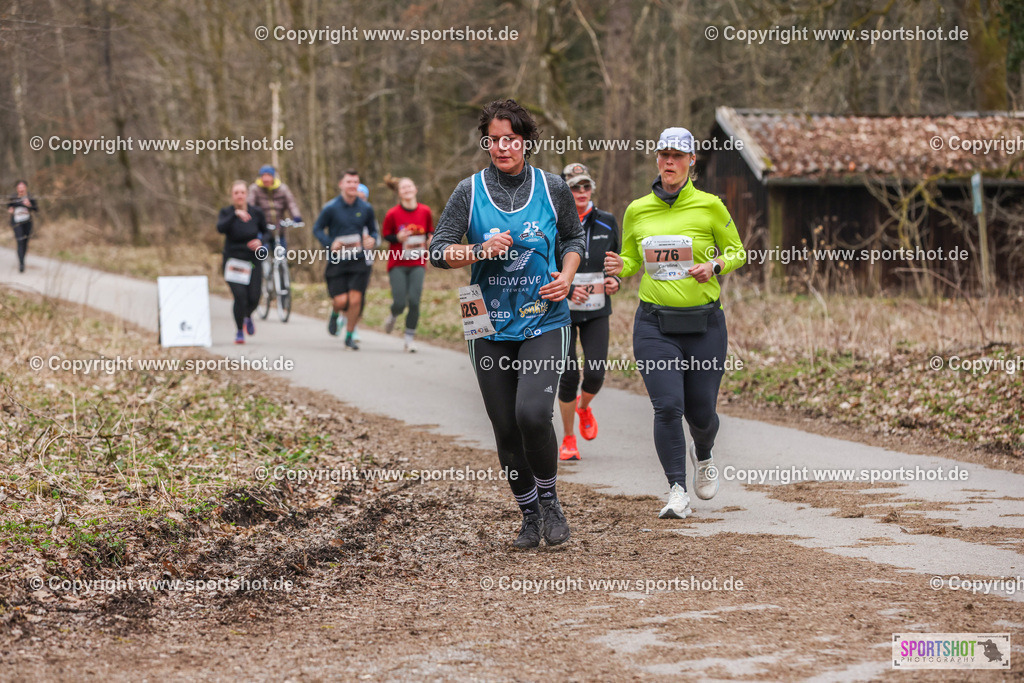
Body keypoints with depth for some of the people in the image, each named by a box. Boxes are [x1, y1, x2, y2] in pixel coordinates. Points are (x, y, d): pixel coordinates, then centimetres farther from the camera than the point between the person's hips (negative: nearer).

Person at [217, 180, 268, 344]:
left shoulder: (256, 212, -1)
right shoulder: (226, 212, -6)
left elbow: (266, 232, 12)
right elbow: (221, 228, -26)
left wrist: (261, 241, -10)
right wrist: (236, 214, -39)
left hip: (252, 261, 2)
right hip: (233, 261, -2)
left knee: (254, 299, -5)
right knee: (240, 296, -16)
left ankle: (248, 317, 33)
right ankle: (239, 332, 5)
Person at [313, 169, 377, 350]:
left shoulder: (366, 209, 4)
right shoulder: (331, 208, -4)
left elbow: (373, 230, 16)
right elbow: (317, 229, 4)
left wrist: (372, 240, -7)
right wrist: (330, 244, -13)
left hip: (359, 260, 2)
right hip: (337, 260, -2)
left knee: (355, 300, -8)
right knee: (341, 300, -9)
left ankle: (349, 336, 11)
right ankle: (335, 314, 30)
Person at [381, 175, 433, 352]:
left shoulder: (425, 211, 1)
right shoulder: (393, 214, -7)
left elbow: (430, 231, 17)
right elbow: (385, 234, 5)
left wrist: (430, 240, -5)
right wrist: (398, 238, -15)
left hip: (417, 264, 2)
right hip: (397, 264, -2)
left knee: (414, 301, -13)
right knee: (399, 303, -9)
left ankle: (409, 340, 0)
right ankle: (393, 316, 30)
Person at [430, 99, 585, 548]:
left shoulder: (551, 188, 2)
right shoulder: (470, 191, 0)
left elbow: (573, 238, 16)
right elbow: (439, 252, -2)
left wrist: (566, 276, -2)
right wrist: (481, 251, -19)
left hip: (544, 322, -1)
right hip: (491, 329, 1)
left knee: (533, 413, -20)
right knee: (506, 428, 5)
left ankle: (550, 502, 4)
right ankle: (529, 514, 24)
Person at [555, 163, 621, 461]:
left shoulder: (607, 222, 3)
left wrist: (615, 280, -5)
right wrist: (568, 290, -20)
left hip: (597, 311, 2)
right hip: (561, 311, -2)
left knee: (595, 374, -9)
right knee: (568, 376, -4)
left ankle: (584, 407, 28)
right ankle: (568, 438, 16)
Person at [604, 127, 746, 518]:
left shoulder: (709, 206, -2)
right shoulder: (637, 211, 5)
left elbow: (737, 252, 7)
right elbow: (631, 262, 16)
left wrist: (714, 267, -13)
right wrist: (617, 267, -7)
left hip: (704, 324, -1)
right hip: (655, 324, 1)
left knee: (701, 412, 5)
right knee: (668, 407, -15)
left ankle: (703, 456, 41)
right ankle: (677, 493, -6)